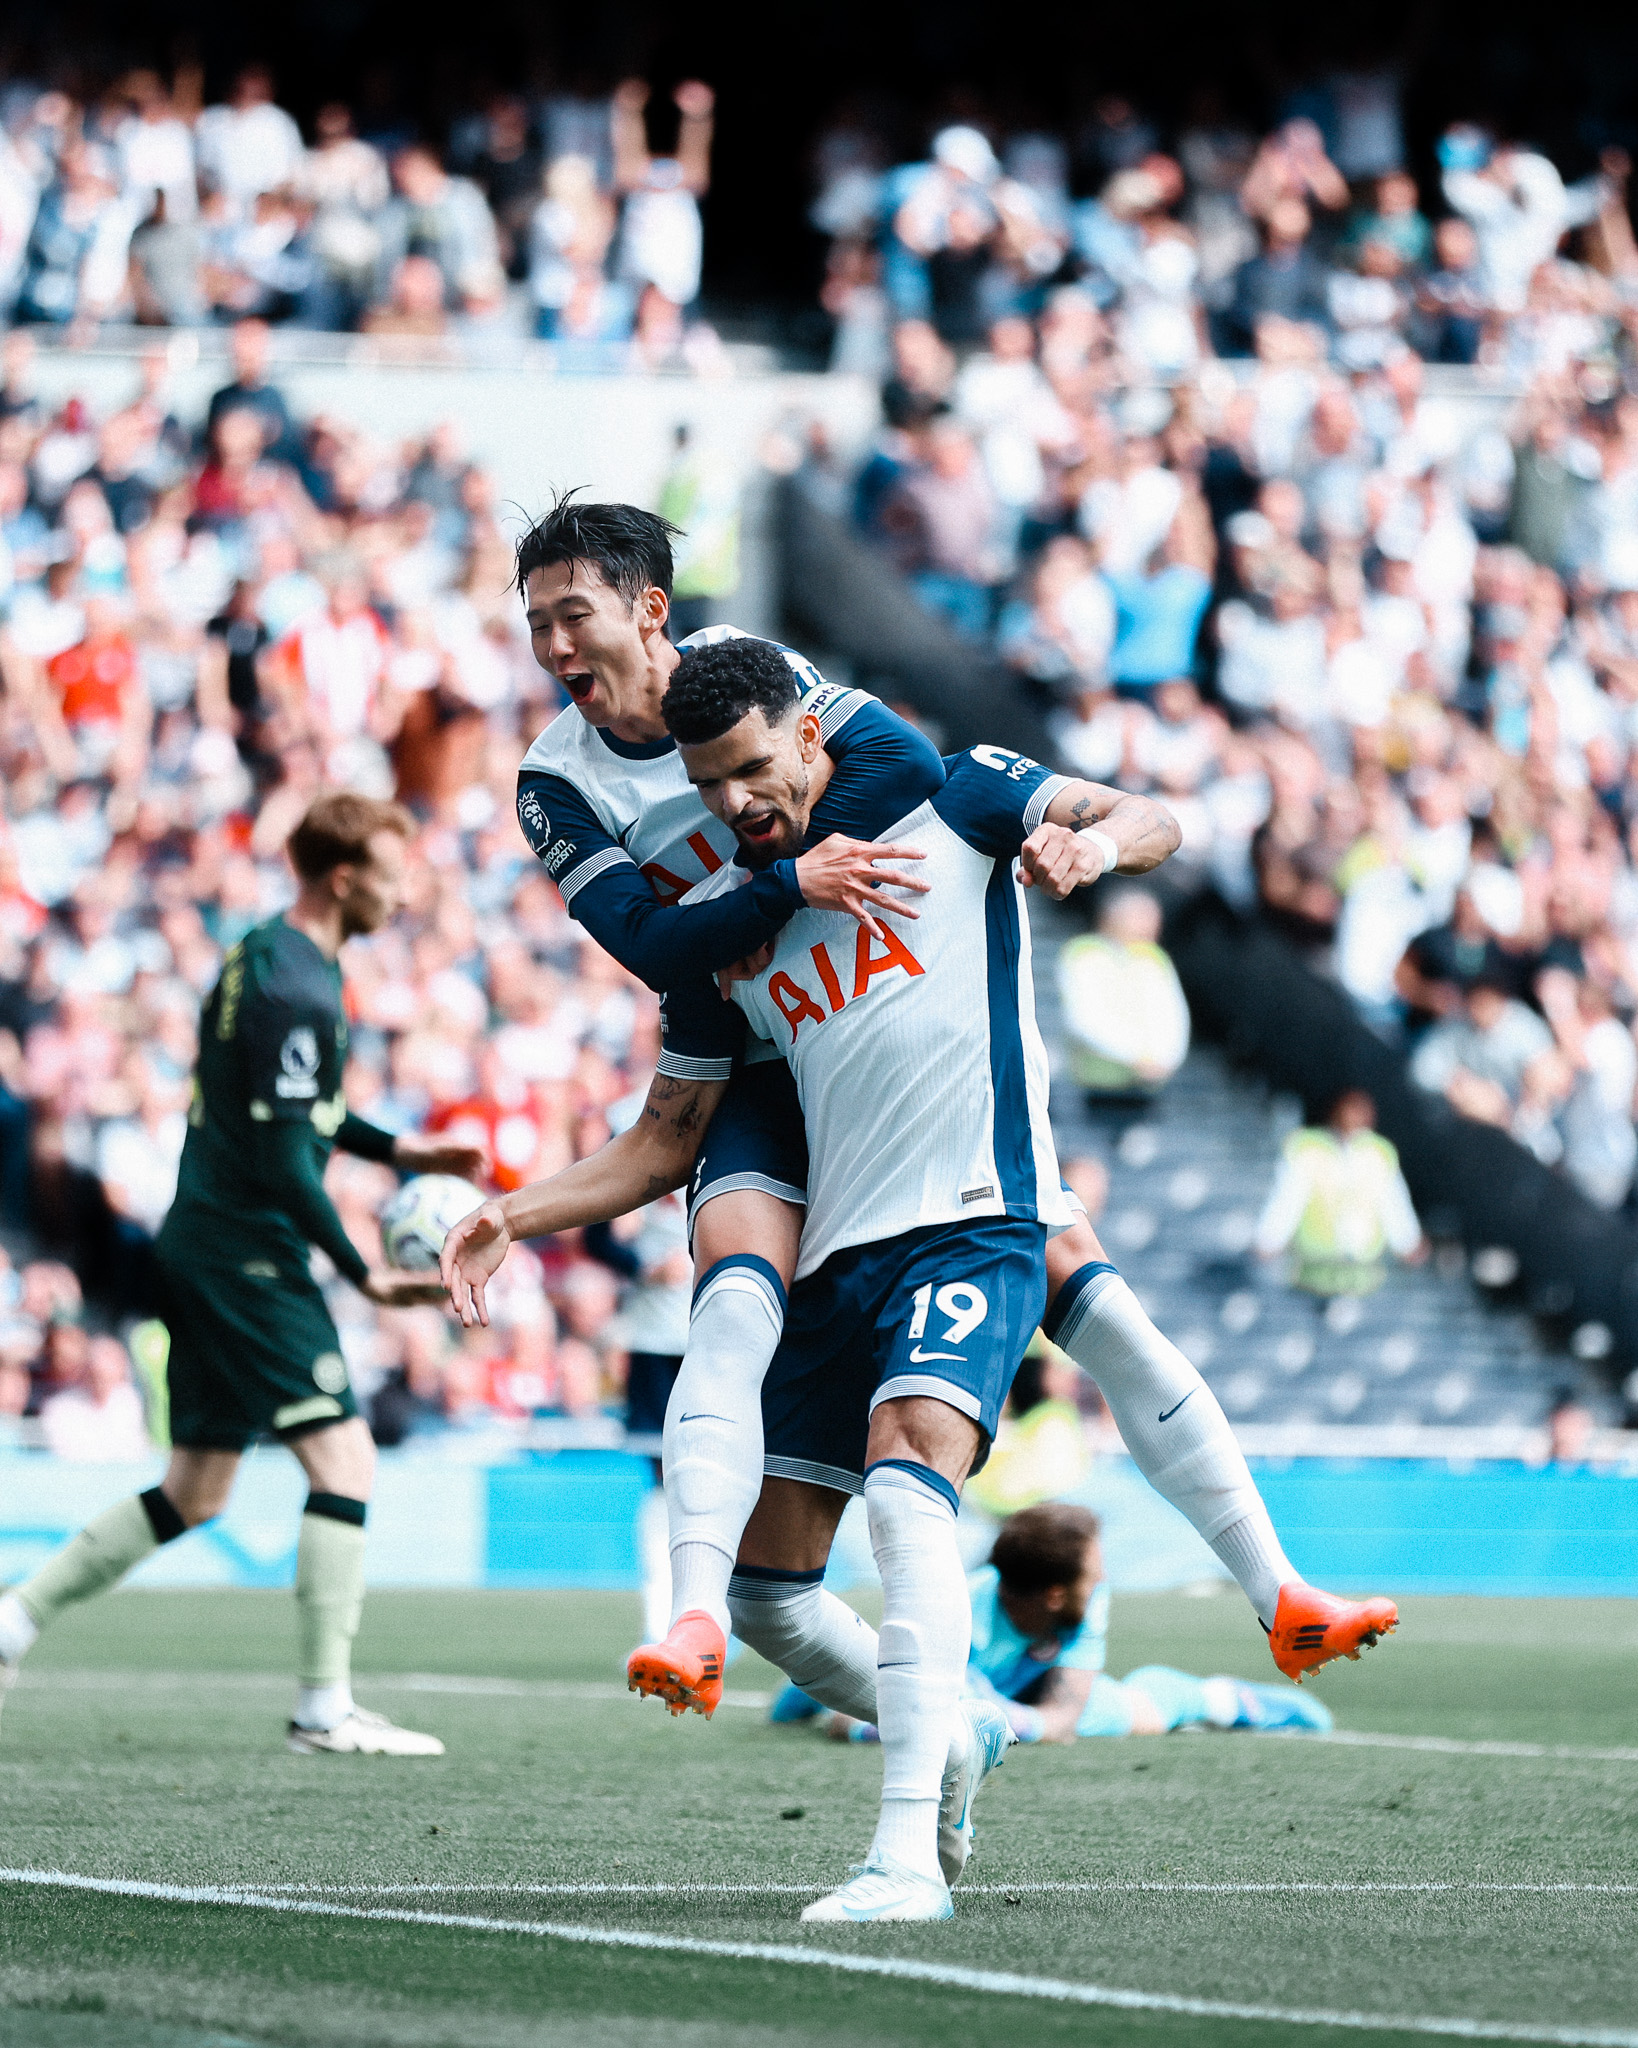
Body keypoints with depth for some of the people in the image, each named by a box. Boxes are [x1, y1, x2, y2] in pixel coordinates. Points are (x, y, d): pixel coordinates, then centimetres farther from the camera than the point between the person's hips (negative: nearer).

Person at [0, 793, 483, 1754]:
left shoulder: (264, 955, 14)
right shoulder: (298, 991, -18)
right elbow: (283, 1161, -21)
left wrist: (399, 1150, 20)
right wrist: (364, 1274, -17)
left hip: (203, 1244, 10)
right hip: (252, 1252, -10)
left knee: (194, 1493, 15)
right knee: (345, 1459, -9)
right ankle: (326, 1710, -9)